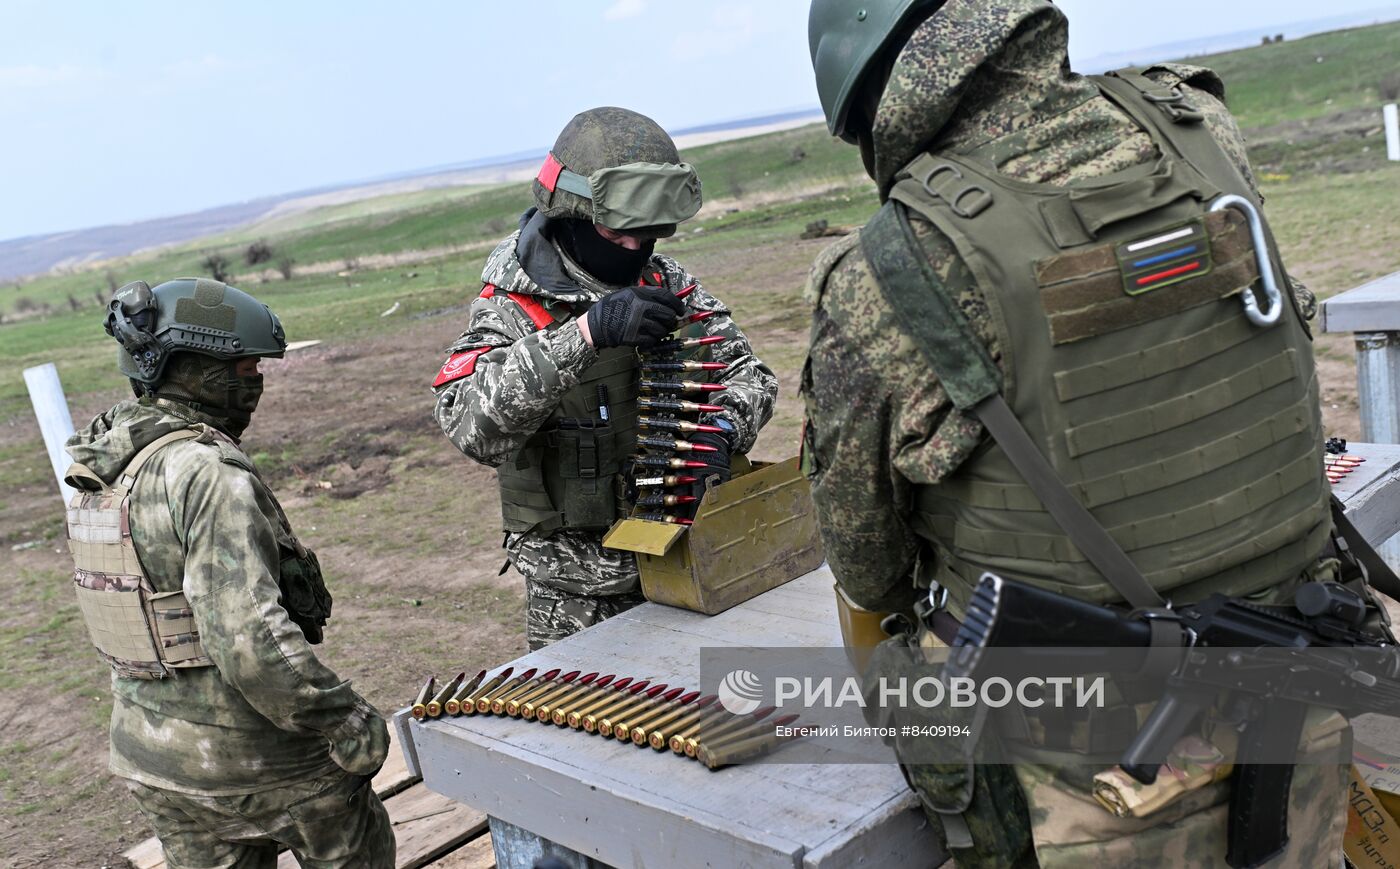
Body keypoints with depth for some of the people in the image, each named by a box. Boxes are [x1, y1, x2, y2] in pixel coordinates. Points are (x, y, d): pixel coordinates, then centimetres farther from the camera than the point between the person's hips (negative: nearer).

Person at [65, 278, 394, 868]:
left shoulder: (96, 475, 3)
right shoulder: (209, 473, -25)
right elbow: (250, 636, -32)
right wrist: (348, 721, -24)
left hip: (148, 755, 8)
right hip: (250, 758, -8)